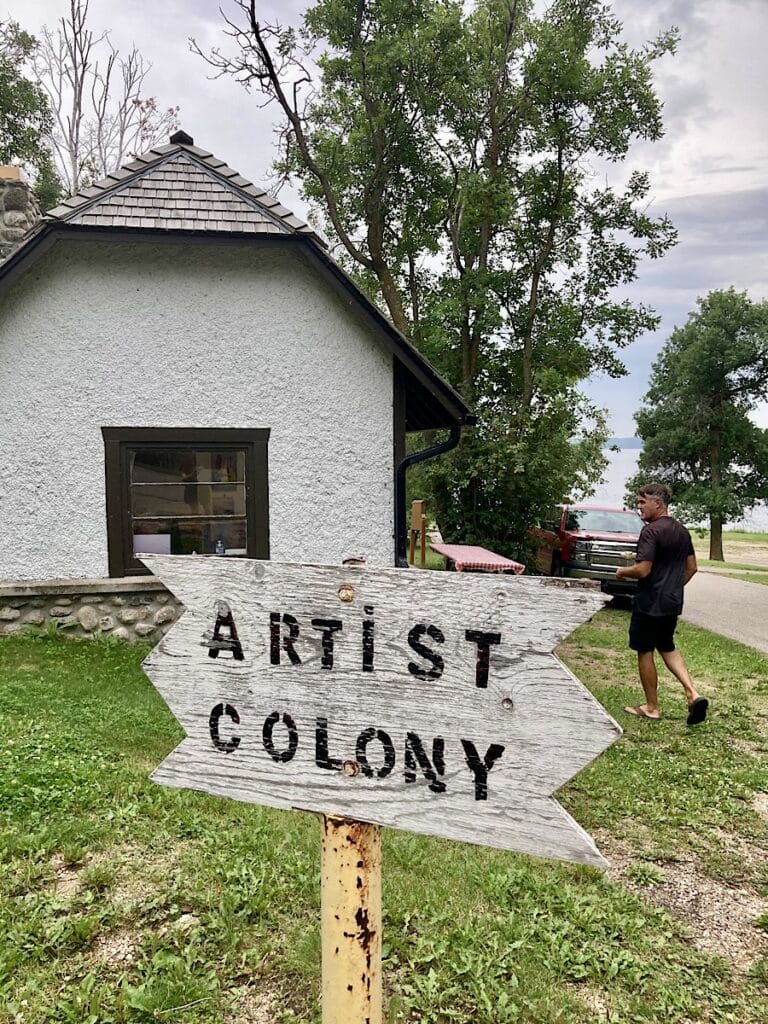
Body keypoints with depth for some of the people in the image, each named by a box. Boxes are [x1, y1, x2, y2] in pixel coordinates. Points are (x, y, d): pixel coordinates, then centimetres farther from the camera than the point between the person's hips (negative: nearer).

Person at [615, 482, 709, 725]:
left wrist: (622, 572, -6)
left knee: (645, 652, 6)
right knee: (667, 648, 22)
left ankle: (651, 707, 16)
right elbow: (691, 567, 14)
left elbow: (642, 570, -24)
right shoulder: (682, 530, 8)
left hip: (650, 603, -8)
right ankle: (693, 694, 7)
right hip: (673, 602, 8)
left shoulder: (651, 530, -19)